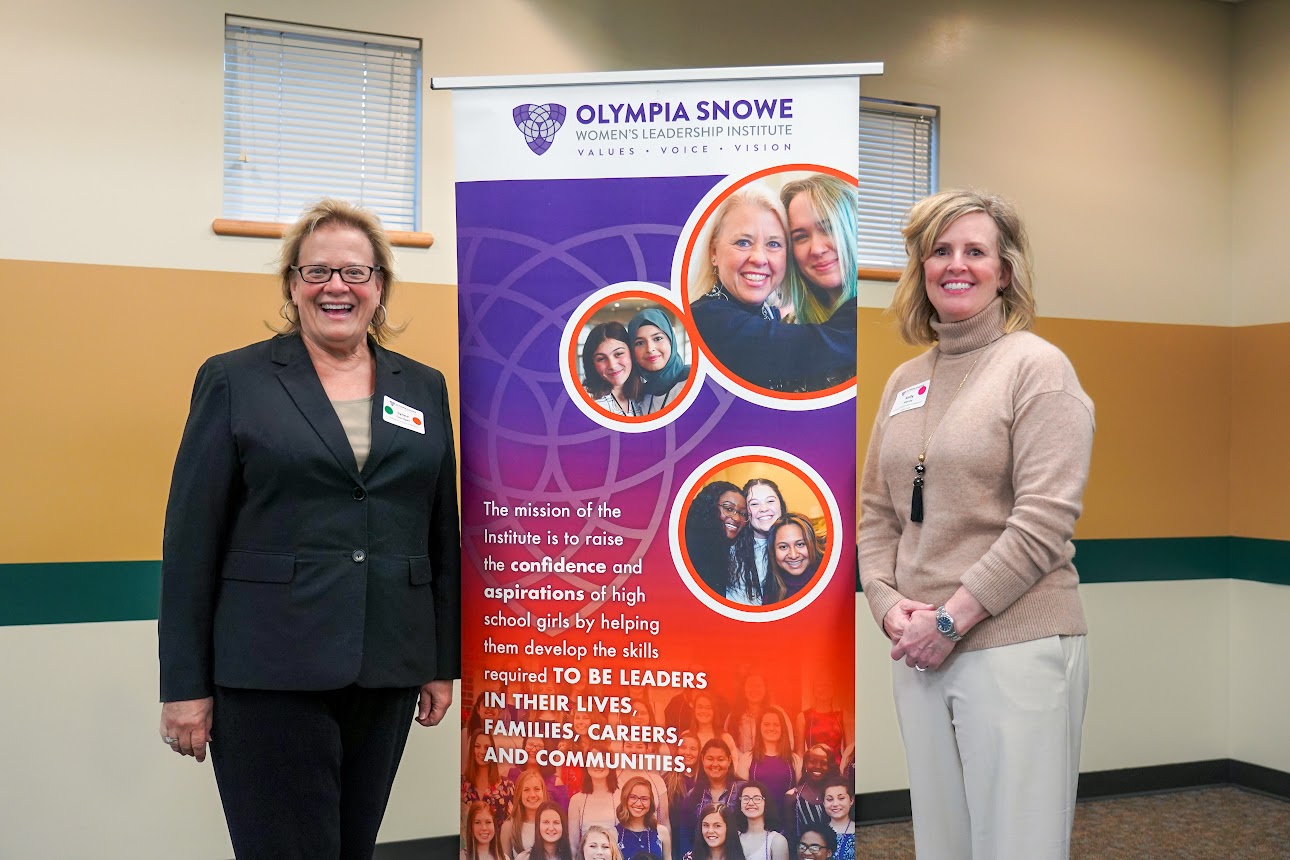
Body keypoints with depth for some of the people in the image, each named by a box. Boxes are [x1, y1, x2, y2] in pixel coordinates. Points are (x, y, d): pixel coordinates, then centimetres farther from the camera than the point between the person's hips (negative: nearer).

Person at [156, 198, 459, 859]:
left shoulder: (424, 388, 10)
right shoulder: (233, 381, 1)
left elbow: (442, 536, 12)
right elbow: (190, 539, -2)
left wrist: (444, 662, 10)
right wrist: (184, 684, -5)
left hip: (386, 672, 4)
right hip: (268, 674, -3)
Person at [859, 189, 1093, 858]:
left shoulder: (1037, 366, -6)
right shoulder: (904, 381, 12)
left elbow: (1044, 520, -14)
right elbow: (876, 510, 13)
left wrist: (951, 618, -15)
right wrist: (889, 603, -3)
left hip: (1017, 646, -6)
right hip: (919, 651, 6)